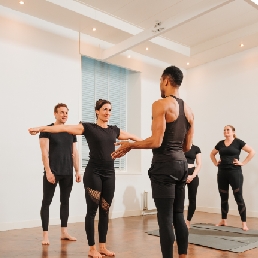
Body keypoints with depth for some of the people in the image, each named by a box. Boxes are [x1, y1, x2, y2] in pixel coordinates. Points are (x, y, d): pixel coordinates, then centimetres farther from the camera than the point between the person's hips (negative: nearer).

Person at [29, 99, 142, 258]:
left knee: (105, 211, 11)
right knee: (92, 210, 3)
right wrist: (41, 128, -20)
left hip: (109, 174, 5)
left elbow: (132, 137, 26)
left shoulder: (114, 130, 11)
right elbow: (65, 128, -12)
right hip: (93, 173, -5)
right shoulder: (88, 127, -3)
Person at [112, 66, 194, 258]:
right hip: (181, 163, 8)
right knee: (178, 216, 15)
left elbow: (156, 142, -17)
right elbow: (187, 146, 16)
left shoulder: (161, 104, -10)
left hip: (164, 164, -8)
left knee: (165, 218, -1)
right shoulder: (188, 110, 13)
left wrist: (129, 145, -5)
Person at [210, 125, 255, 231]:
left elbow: (252, 152, -7)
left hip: (235, 172, -5)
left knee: (238, 197, -1)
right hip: (222, 173, 5)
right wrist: (215, 163, 9)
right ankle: (223, 220, 23)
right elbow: (212, 154, 24)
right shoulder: (220, 143, 9)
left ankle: (244, 223, 6)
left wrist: (243, 163, -10)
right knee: (223, 198, 12)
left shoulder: (238, 142, -3)